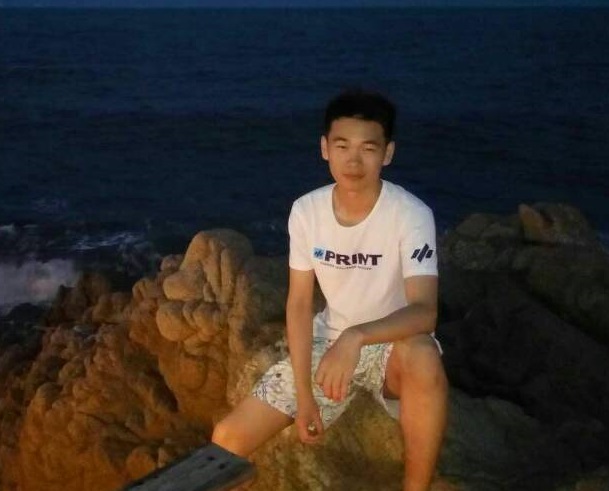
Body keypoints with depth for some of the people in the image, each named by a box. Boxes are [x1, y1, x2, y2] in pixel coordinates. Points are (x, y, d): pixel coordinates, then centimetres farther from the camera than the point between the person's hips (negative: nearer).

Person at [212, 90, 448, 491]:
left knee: (424, 358, -42)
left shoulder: (411, 215, -21)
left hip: (392, 344, -3)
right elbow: (300, 303, -5)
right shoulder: (306, 211, -10)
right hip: (328, 343, 3)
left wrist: (357, 337, -49)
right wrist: (303, 393, -12)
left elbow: (425, 311, -31)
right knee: (227, 441, -10)